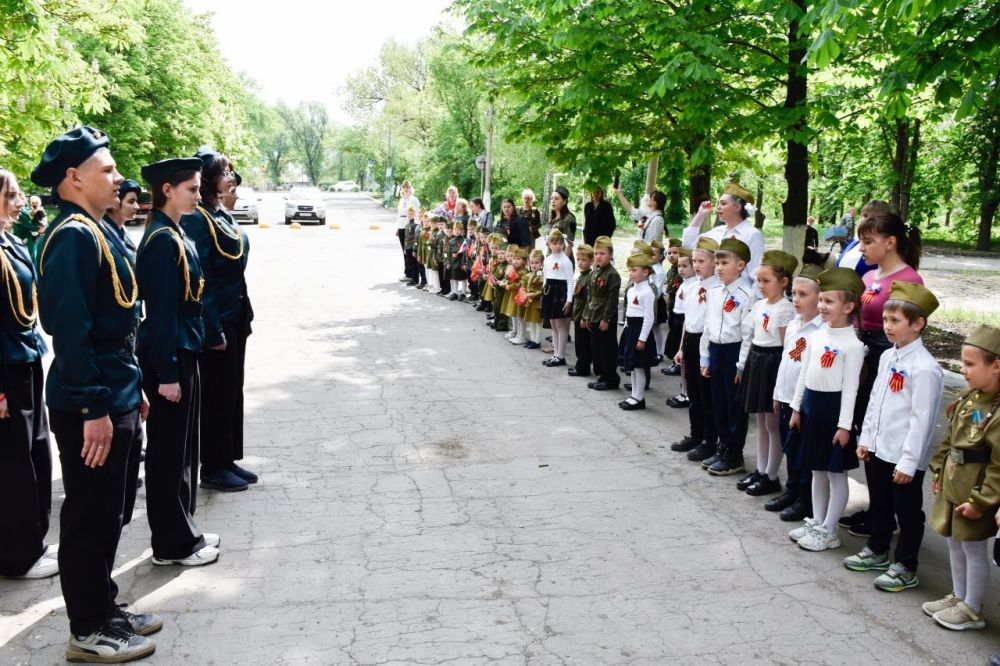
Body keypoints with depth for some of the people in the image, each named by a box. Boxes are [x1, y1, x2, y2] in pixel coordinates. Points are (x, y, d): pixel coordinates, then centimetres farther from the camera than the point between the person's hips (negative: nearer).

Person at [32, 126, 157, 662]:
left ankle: (104, 609, 32)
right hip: (89, 409, -10)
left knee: (106, 512, 18)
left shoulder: (93, 231, 12)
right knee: (89, 516, 3)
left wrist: (130, 390, 19)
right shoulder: (71, 237, -18)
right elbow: (71, 331, -24)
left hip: (113, 398, 10)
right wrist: (93, 408, -23)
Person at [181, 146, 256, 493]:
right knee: (216, 392, 2)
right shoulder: (195, 219, -16)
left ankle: (229, 460, 27)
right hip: (216, 320, -9)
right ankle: (213, 467, 15)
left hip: (235, 317, 9)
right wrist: (213, 330, -20)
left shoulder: (221, 215, 11)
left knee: (232, 389, 15)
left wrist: (245, 318, 15)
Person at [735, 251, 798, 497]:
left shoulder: (785, 309, -14)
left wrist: (781, 380, -15)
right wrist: (744, 366, 14)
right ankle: (760, 470, 25)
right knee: (761, 422, 15)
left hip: (773, 363, -8)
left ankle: (771, 477, 11)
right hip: (756, 361, 8)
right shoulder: (759, 305, 9)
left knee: (772, 423, 1)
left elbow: (786, 346, -14)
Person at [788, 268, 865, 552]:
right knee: (817, 470, 17)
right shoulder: (816, 336, 7)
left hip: (834, 408, -7)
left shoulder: (852, 344, -14)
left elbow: (850, 387, -15)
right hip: (811, 406, 8)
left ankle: (828, 531, 13)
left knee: (836, 472, 4)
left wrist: (844, 424, -16)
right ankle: (816, 522, 28)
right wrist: (796, 408, 14)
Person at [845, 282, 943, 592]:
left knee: (907, 513, 8)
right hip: (878, 449, 8)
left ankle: (905, 568, 21)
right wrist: (866, 438, 13)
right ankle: (877, 552, 40)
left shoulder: (924, 368, -20)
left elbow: (921, 420, -20)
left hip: (904, 457, -8)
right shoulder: (887, 357, 5)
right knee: (879, 505, 23)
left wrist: (908, 461, -19)